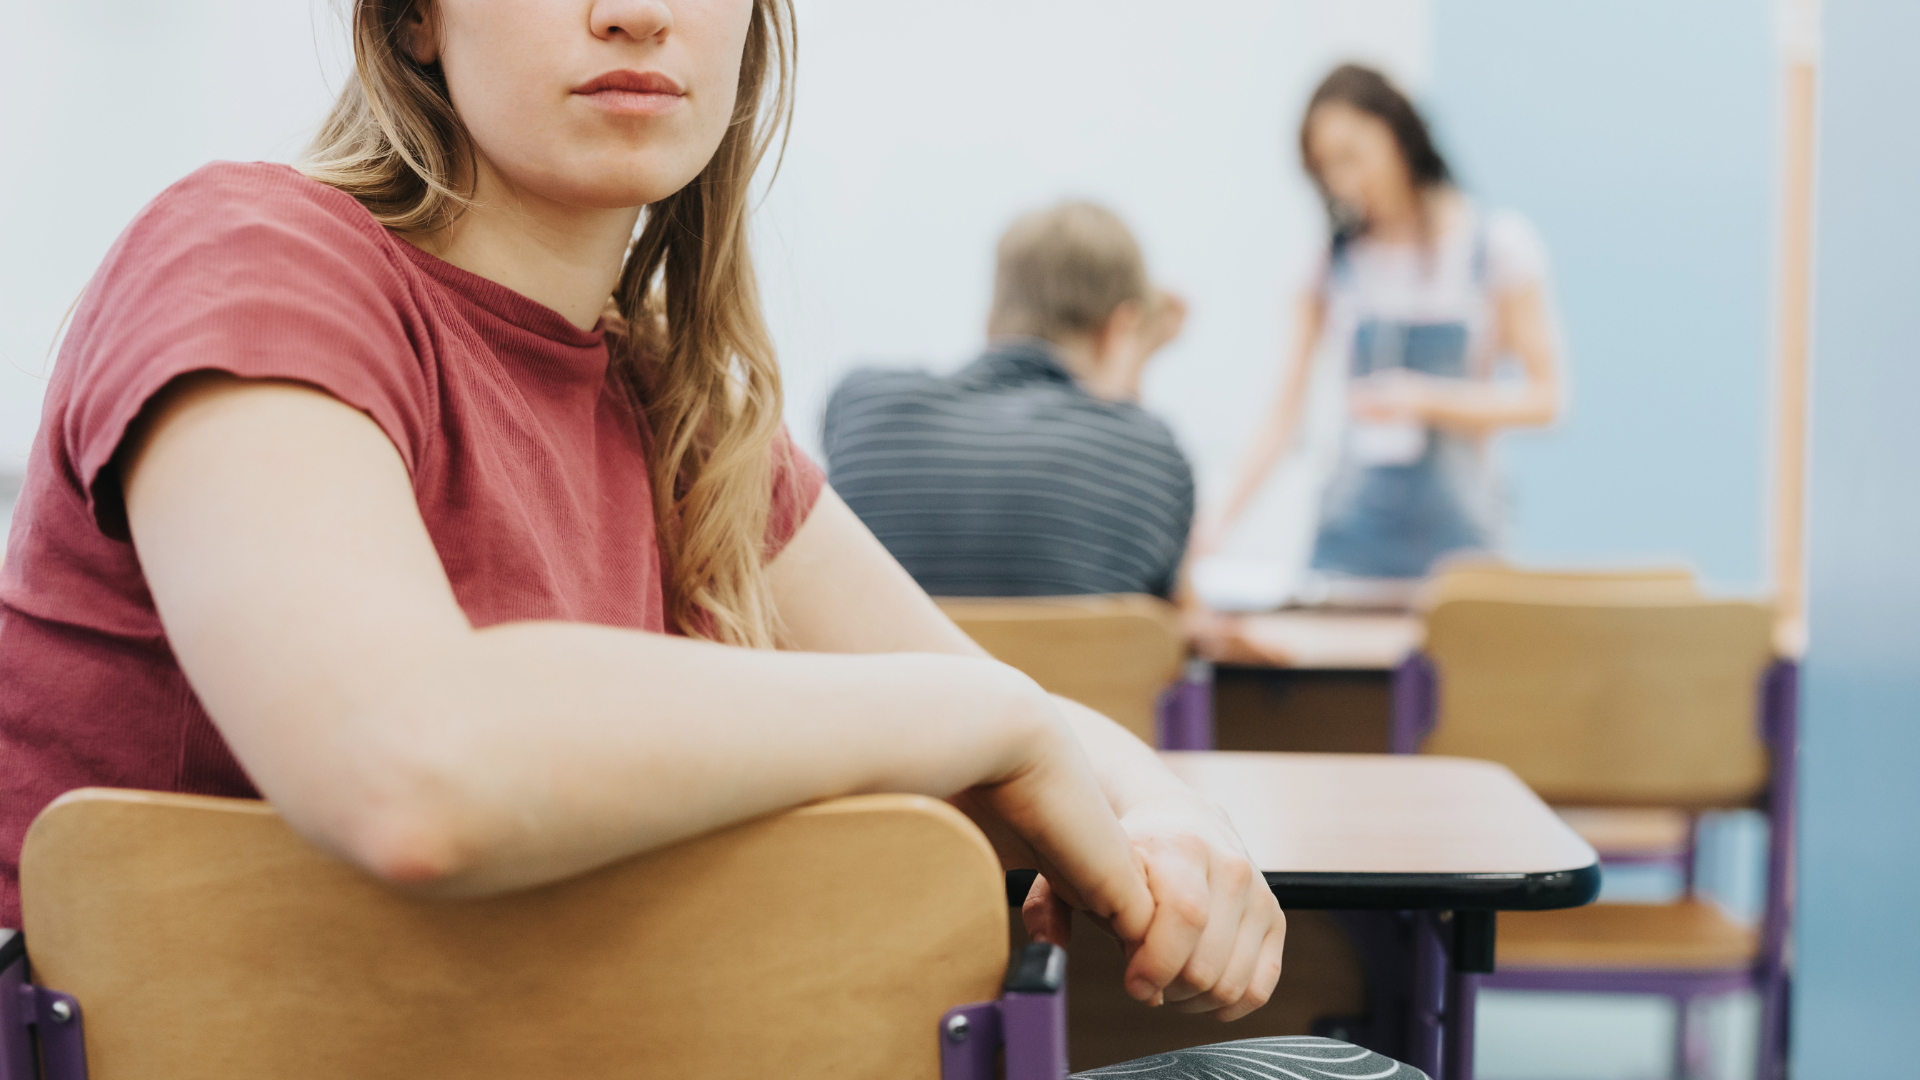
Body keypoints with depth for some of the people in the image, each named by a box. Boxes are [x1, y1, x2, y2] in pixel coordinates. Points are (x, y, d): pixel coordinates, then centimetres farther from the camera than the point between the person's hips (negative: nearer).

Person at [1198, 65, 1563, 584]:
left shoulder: (1497, 244, 1)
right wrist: (1221, 517, -8)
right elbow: (1285, 412, 4)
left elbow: (1543, 399, -1)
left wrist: (1425, 398, -14)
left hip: (1453, 527, -2)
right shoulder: (1334, 259, 8)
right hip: (1352, 523, 2)